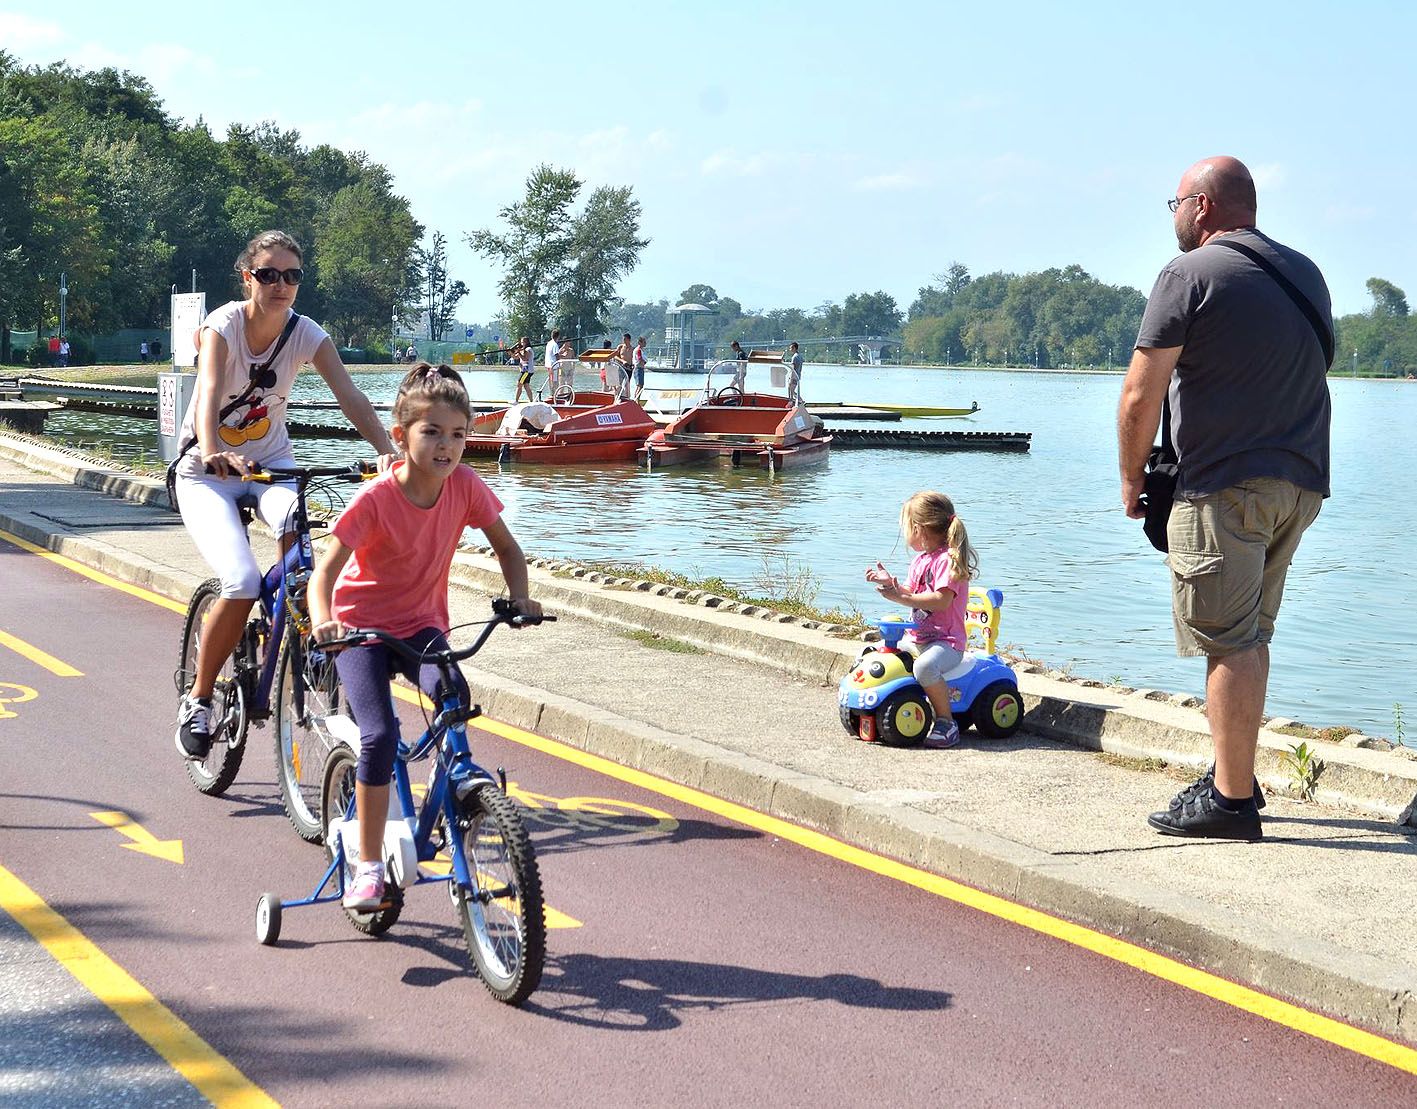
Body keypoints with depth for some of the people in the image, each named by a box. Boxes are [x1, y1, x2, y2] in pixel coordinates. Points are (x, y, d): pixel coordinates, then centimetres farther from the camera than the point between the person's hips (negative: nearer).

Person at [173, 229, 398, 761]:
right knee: (242, 584, -23)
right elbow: (209, 394, -36)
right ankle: (198, 698, 0)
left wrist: (387, 451, -41)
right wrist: (212, 452, -57)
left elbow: (349, 395, -23)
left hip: (271, 461, 3)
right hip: (209, 471, -3)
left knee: (294, 522, -32)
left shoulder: (307, 335, -10)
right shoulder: (223, 325, -19)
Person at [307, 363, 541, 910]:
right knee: (380, 734, -21)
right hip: (361, 625, -3)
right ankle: (369, 865, -7)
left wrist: (519, 598, -15)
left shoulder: (465, 486, -12)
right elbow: (325, 569, -25)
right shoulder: (376, 498, -23)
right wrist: (322, 620, -44)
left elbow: (506, 546, 3)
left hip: (421, 624, 3)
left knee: (453, 694, -29)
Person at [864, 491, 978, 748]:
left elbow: (941, 600, -26)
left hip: (946, 641, -10)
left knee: (925, 666, -39)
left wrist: (901, 598, -28)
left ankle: (946, 721, -25)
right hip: (916, 638, 10)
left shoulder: (948, 559, -15)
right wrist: (890, 583, 10)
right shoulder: (920, 560, 15)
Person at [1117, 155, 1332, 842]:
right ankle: (1236, 778, 23)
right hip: (1302, 483, 8)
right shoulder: (1306, 272, 16)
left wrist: (1133, 481, 1)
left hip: (1224, 484, -8)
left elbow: (1140, 397, -12)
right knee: (1249, 639, 17)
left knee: (1227, 643, -5)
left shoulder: (1190, 274, -8)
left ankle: (1230, 802, -3)